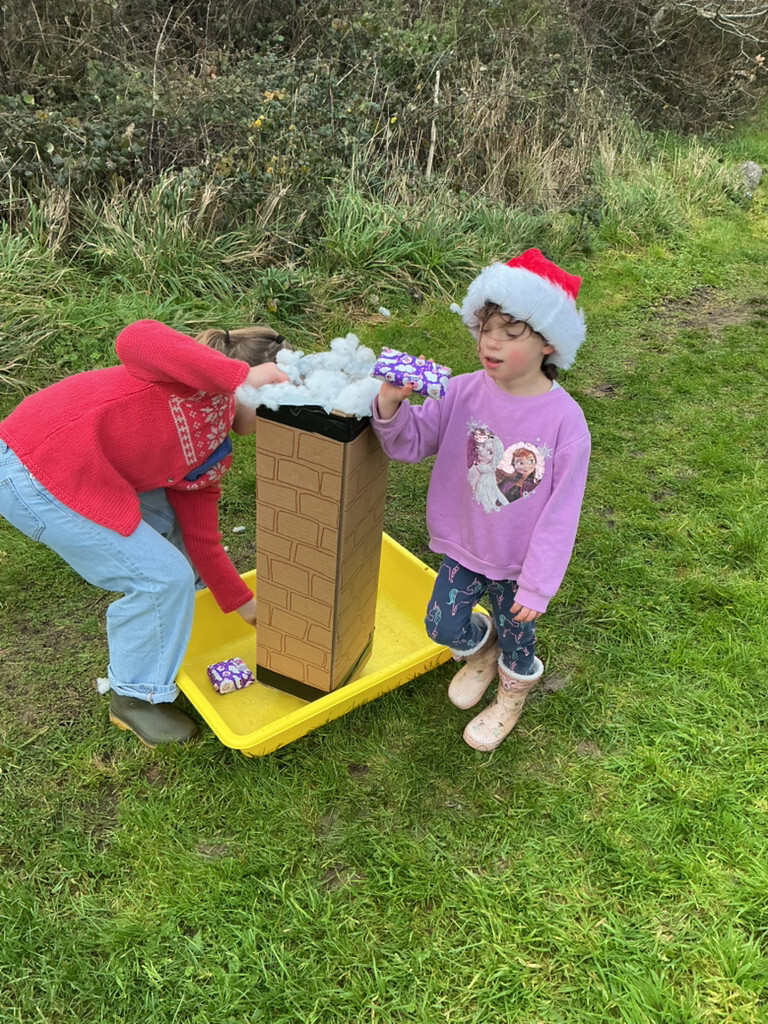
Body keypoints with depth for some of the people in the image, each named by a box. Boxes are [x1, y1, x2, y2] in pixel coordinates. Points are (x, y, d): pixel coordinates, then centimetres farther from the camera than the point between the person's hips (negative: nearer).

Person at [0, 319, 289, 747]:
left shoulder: (212, 457, 15)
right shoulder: (207, 380, -9)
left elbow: (200, 538, 19)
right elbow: (134, 340, -30)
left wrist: (244, 603, 24)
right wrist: (241, 376, -32)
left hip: (74, 472, 10)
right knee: (164, 578, -5)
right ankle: (136, 697, 16)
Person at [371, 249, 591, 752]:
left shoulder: (564, 419, -24)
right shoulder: (465, 393, -15)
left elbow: (560, 514, -18)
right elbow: (412, 442, -8)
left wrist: (536, 586, -14)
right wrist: (392, 403, -29)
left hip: (518, 561, -2)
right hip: (464, 545, 3)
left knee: (517, 635, 19)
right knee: (442, 625, 10)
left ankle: (513, 691, 53)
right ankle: (480, 645, 46)